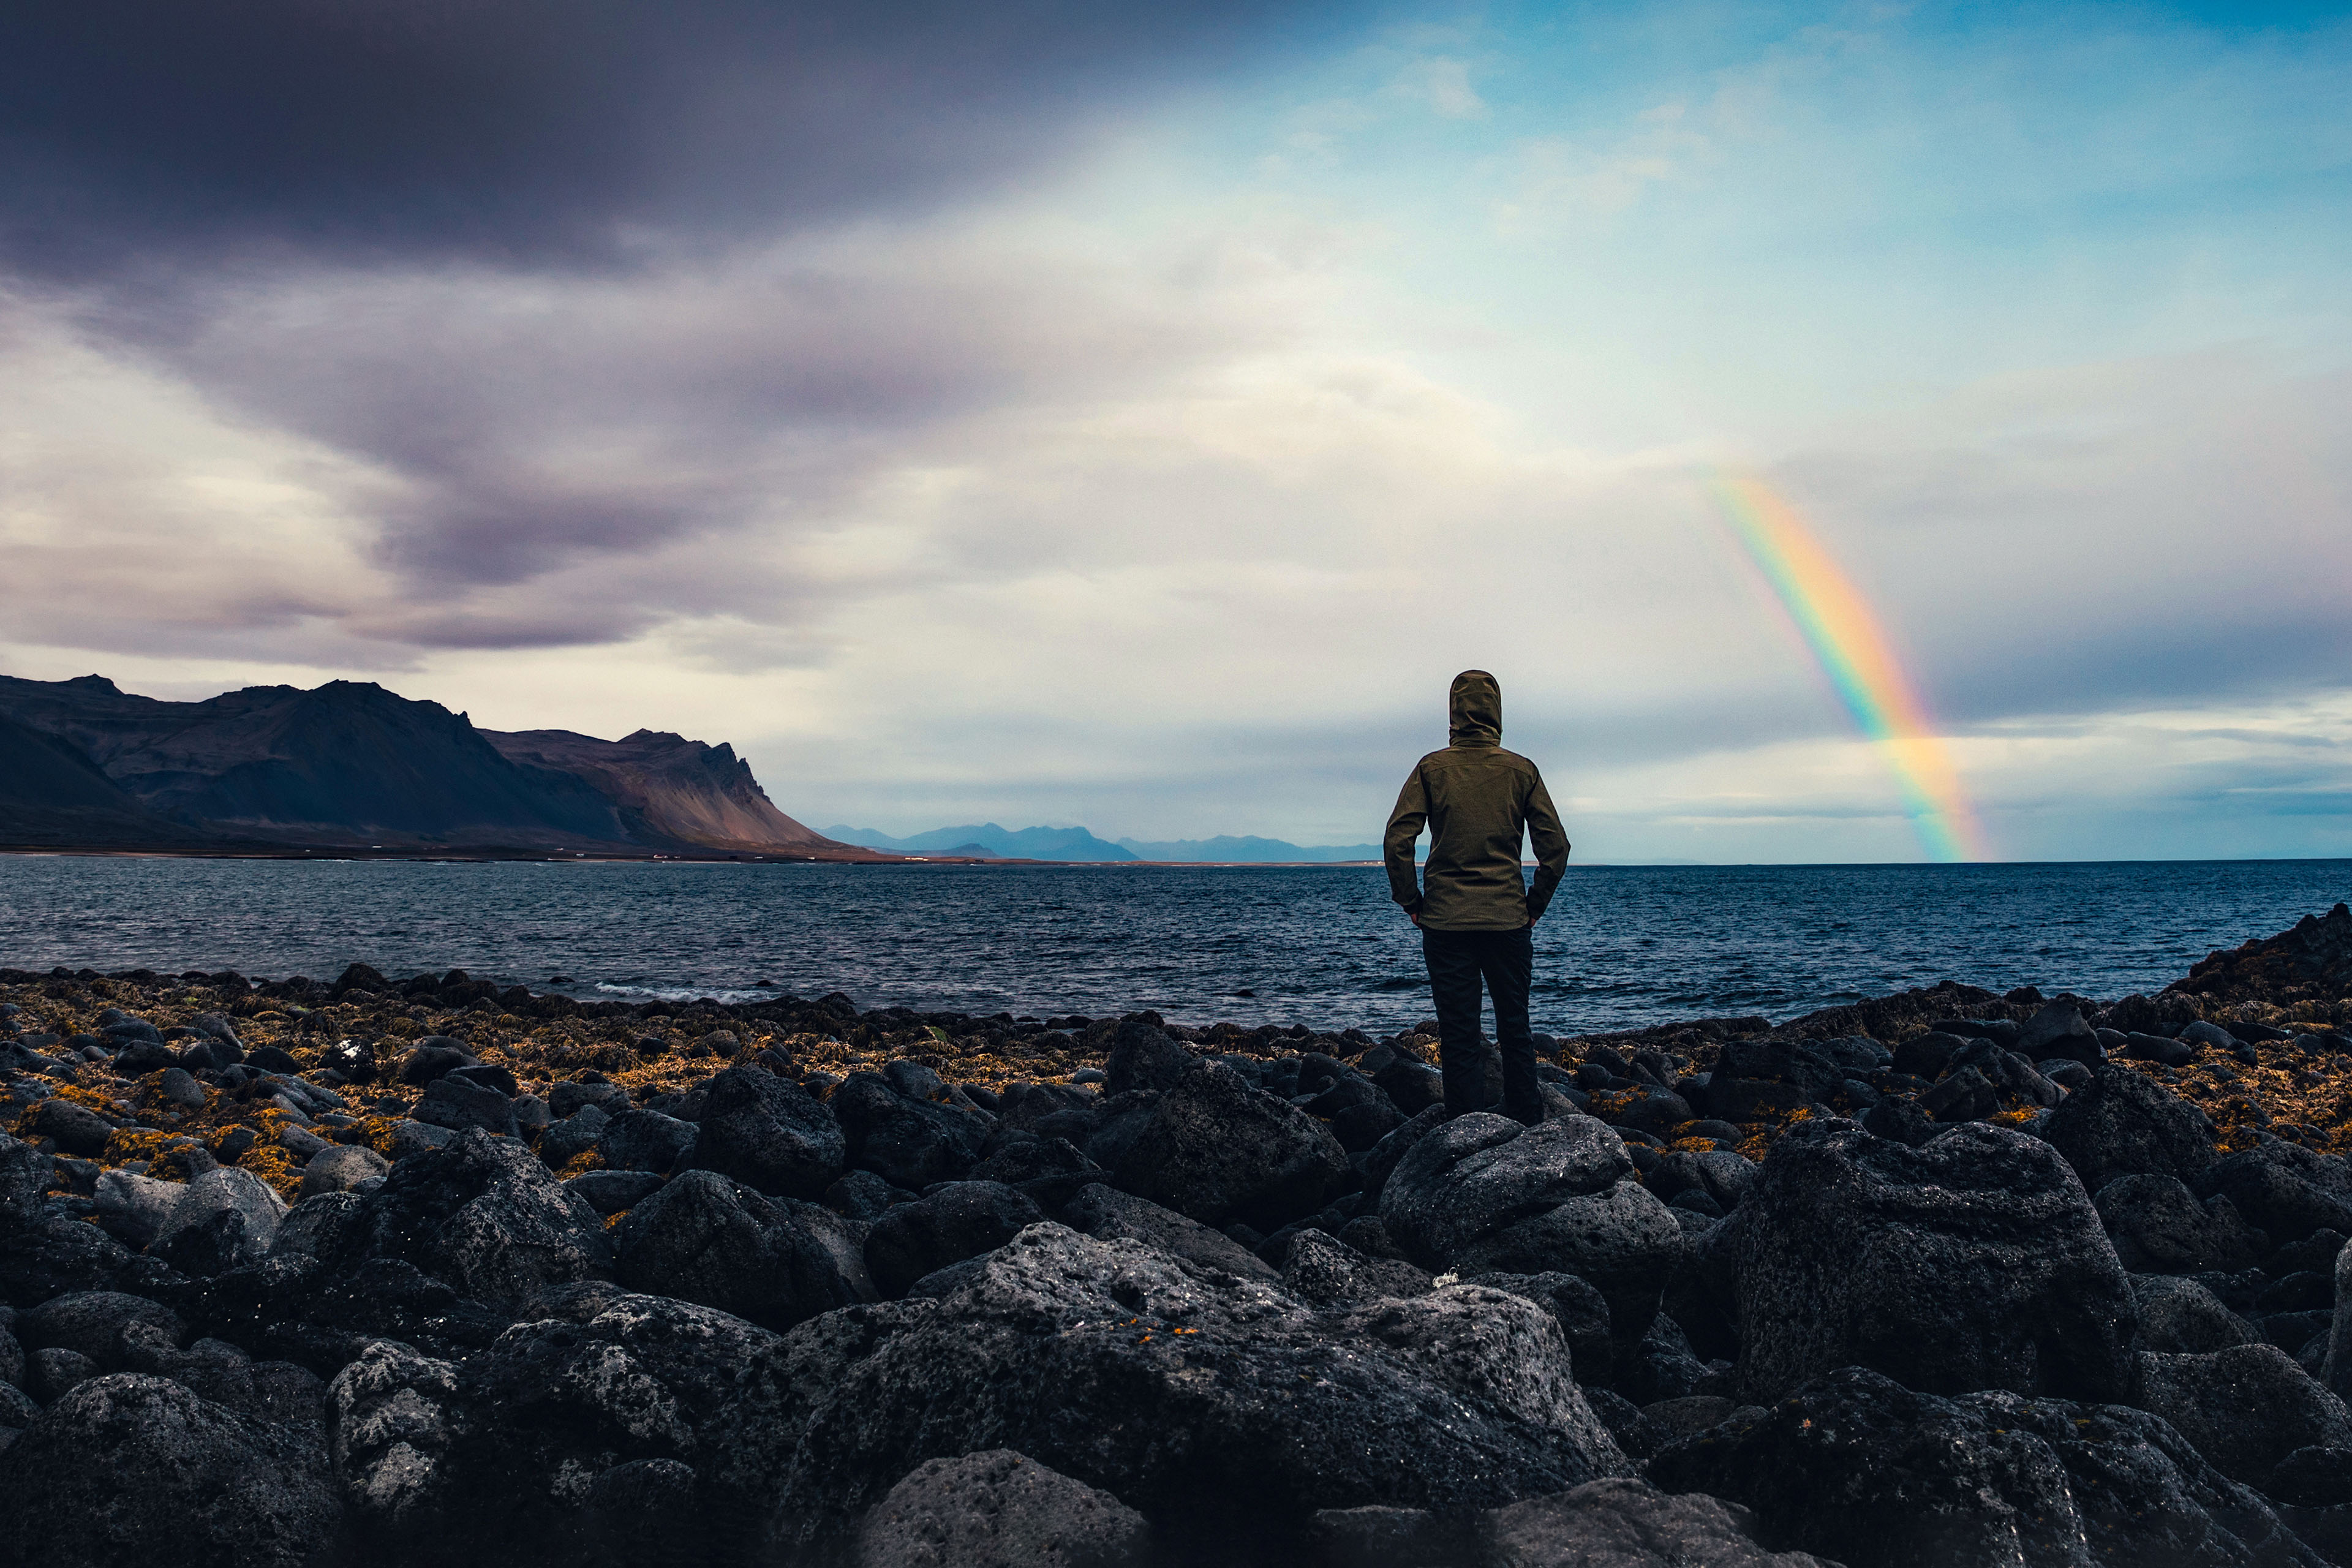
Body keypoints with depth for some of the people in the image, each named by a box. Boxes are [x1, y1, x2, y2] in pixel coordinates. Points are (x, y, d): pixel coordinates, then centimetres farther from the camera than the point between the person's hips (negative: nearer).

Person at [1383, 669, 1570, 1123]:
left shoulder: (1432, 768, -2)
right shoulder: (1521, 771, 1)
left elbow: (1397, 841, -9)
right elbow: (1555, 846, -1)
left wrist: (1412, 902, 1)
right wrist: (1536, 904, 9)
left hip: (1445, 921, -1)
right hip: (1509, 921, 1)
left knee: (1458, 1037, 5)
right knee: (1515, 1032, 14)